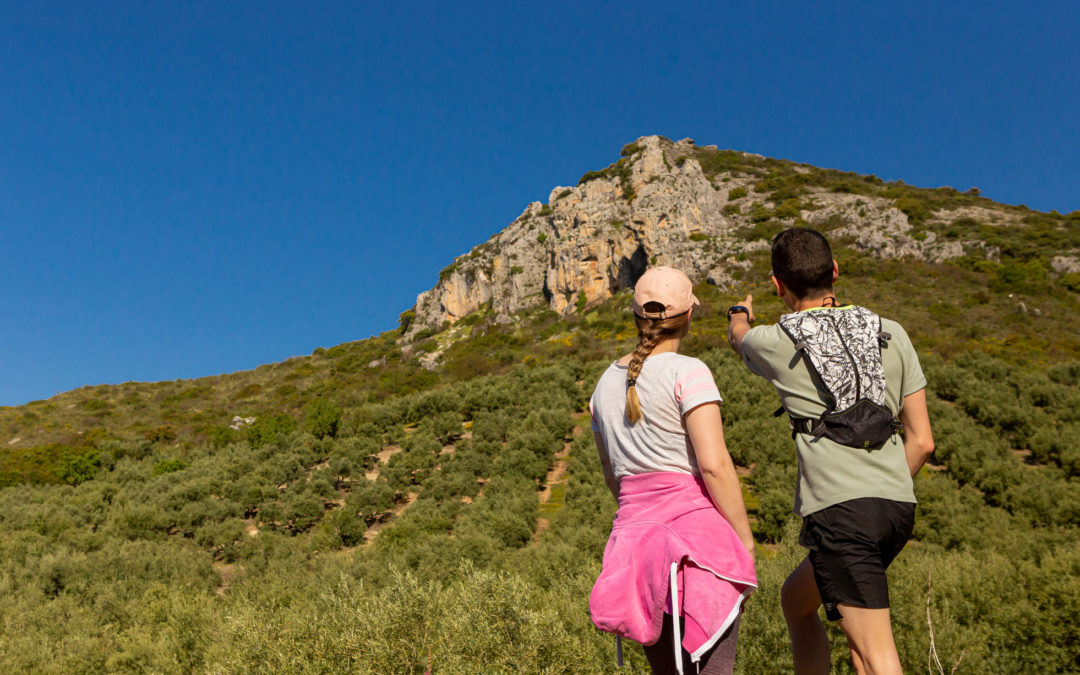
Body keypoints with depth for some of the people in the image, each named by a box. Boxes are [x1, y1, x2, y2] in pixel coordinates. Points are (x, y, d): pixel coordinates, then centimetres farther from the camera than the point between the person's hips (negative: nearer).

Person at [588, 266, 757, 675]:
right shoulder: (687, 372, -7)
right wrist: (746, 542, -6)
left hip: (635, 530, 6)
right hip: (698, 532, -6)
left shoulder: (605, 385, 12)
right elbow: (714, 465, -14)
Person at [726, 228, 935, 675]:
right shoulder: (892, 335, 10)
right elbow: (922, 441, 11)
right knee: (796, 599, 25)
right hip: (898, 505, 6)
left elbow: (737, 336, 27)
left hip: (840, 509, -6)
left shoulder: (775, 343, 0)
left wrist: (740, 314, 51)